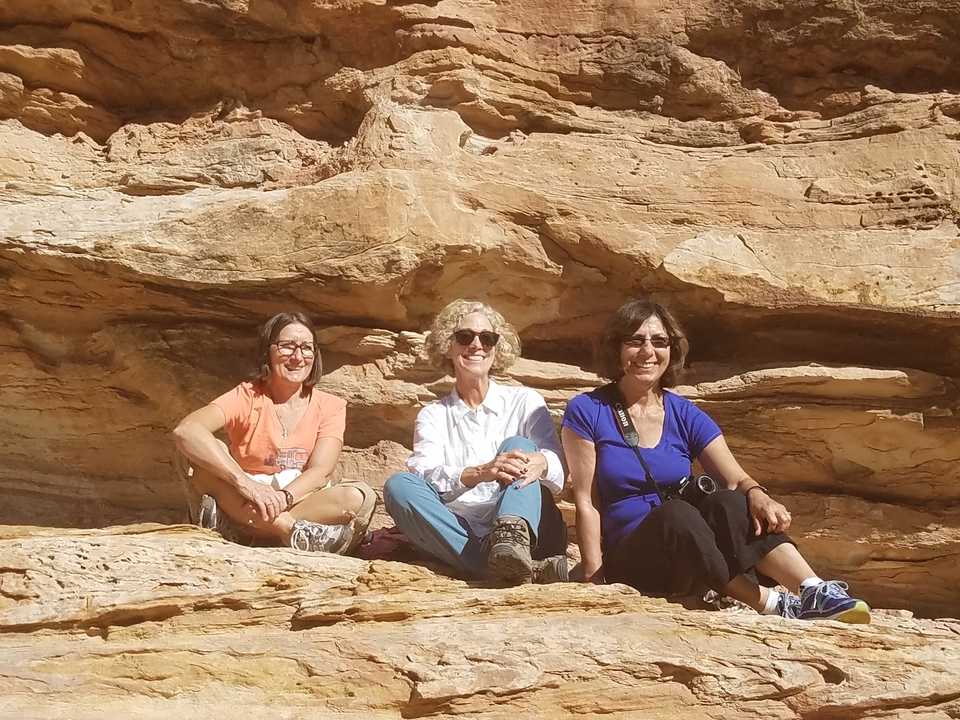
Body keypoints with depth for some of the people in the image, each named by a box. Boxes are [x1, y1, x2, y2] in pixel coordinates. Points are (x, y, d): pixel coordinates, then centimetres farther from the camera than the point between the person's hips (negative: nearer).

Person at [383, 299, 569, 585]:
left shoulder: (525, 401, 13)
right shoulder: (433, 415, 15)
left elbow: (558, 467, -2)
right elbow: (425, 476, -5)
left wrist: (540, 463, -29)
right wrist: (480, 473, -27)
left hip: (529, 531, -1)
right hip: (463, 539, 1)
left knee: (518, 445, -19)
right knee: (398, 486, -21)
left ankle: (513, 545, -52)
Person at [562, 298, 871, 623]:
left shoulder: (686, 416, 5)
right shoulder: (587, 412, -4)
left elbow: (737, 480, -6)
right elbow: (587, 503, -7)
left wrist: (757, 496, -30)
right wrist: (595, 581, -14)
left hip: (691, 565, 3)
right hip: (630, 563, -3)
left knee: (726, 503, -30)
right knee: (675, 514, -35)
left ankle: (814, 593, -42)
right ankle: (771, 603, -33)